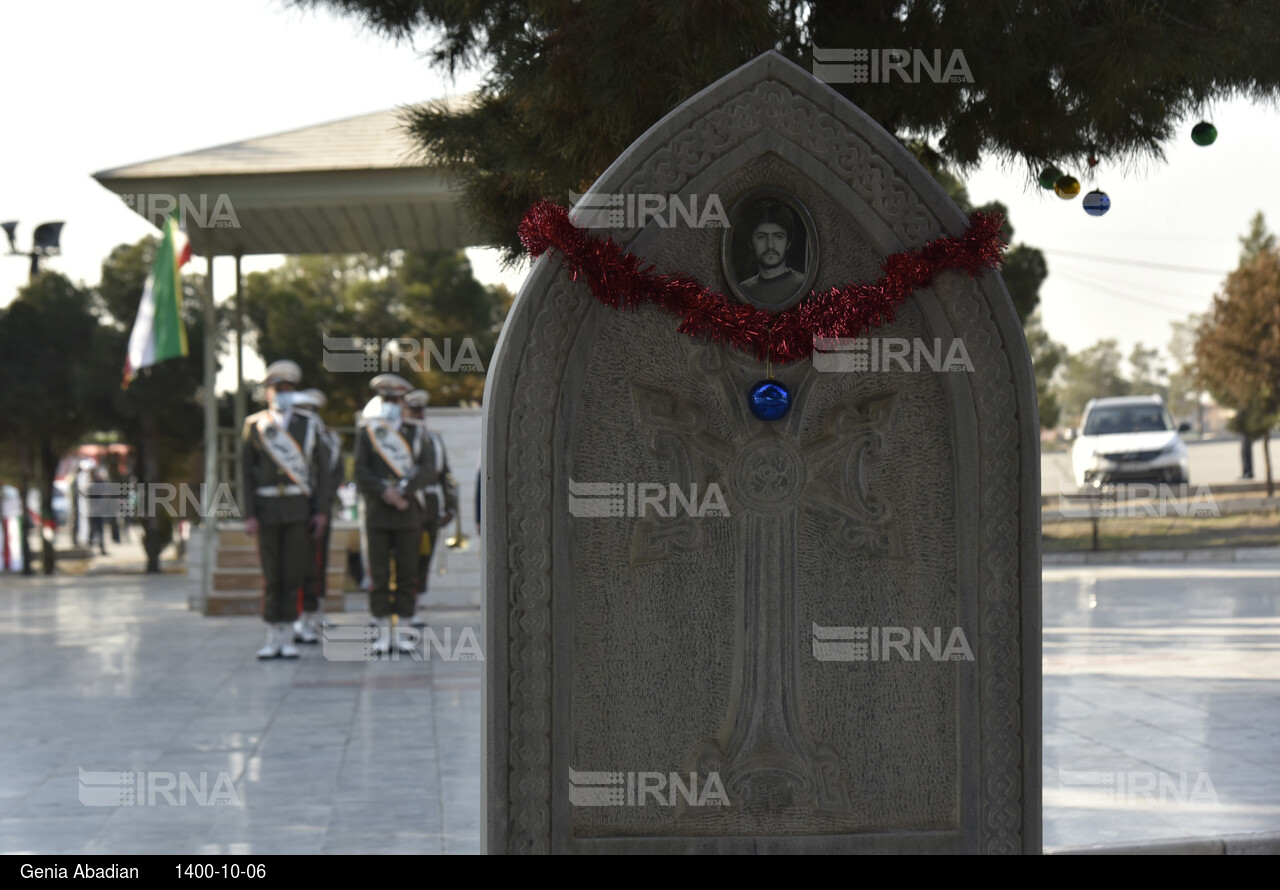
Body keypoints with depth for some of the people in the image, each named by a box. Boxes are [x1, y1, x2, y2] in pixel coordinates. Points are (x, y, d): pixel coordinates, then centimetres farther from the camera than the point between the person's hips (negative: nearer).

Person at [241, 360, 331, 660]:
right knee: (271, 575, 2)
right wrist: (250, 515, -4)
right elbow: (247, 473, 3)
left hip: (299, 508, 0)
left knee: (294, 573, -2)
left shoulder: (309, 424, 5)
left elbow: (322, 469, 6)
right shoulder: (254, 426, 5)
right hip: (268, 508, 0)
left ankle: (287, 638, 4)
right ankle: (273, 638, 8)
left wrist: (321, 511, -2)